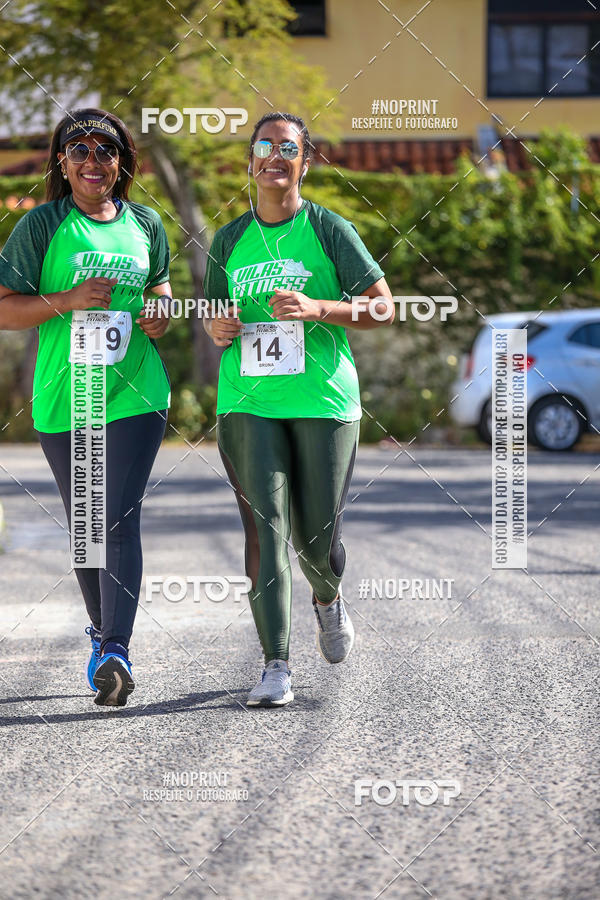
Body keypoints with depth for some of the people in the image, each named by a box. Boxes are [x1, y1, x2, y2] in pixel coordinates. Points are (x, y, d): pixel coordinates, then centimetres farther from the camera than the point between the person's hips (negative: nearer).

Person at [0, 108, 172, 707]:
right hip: (63, 399, 0)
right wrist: (70, 300, -19)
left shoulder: (145, 225, 7)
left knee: (121, 520, -13)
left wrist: (162, 313, 2)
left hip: (135, 393, 0)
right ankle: (101, 630, 31)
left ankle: (116, 650, -17)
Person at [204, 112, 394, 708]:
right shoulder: (229, 240, 12)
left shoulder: (330, 231, 2)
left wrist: (317, 309, -15)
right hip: (248, 402, 2)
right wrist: (218, 328, -2)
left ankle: (328, 601, 38)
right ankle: (276, 667, -10)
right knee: (265, 527, -10)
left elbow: (383, 308, 0)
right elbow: (213, 314, 23)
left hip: (323, 399, -2)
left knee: (317, 536, 2)